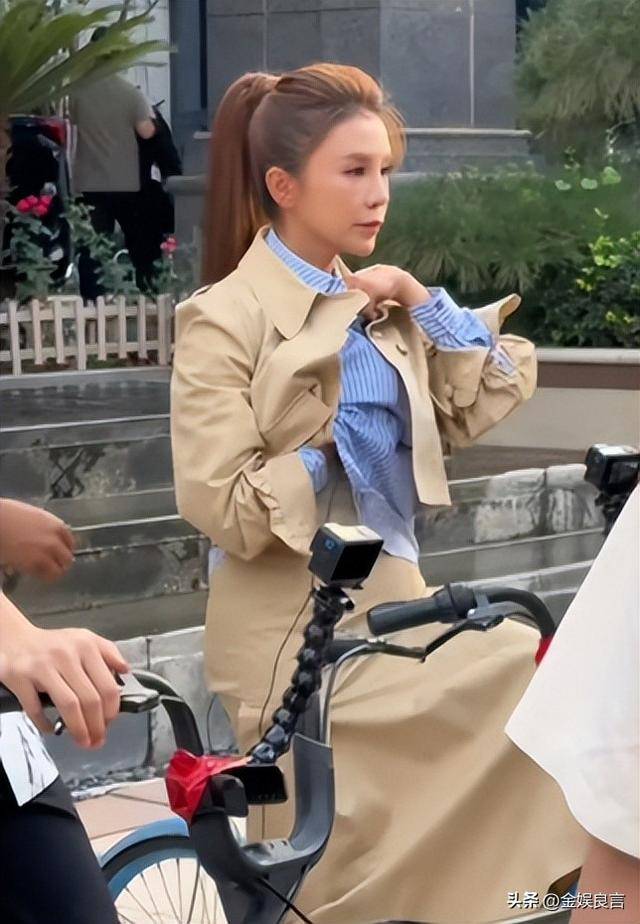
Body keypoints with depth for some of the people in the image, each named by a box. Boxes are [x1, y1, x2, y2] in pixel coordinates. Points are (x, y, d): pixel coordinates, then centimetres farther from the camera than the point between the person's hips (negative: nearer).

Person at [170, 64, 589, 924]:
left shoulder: (375, 303, 10)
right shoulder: (226, 319, -13)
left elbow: (489, 401, 5)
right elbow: (223, 507, -19)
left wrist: (422, 303, -4)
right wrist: (330, 446, -10)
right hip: (299, 634, -7)